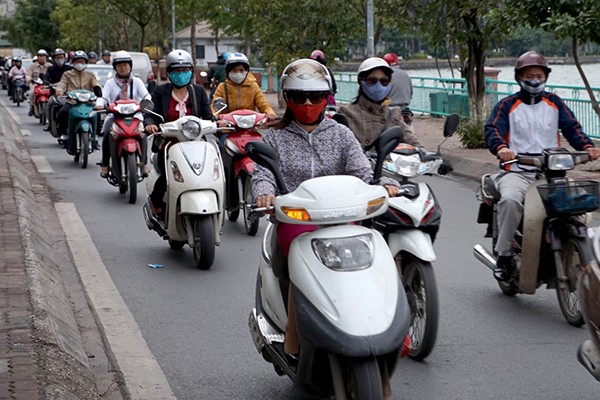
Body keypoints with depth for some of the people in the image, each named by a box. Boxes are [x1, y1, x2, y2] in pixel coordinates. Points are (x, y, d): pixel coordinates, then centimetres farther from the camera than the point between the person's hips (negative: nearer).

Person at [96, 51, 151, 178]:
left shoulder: (136, 81, 13)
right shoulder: (110, 83, 14)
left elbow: (146, 95, -1)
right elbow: (103, 96, 0)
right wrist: (99, 104, -24)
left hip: (134, 115, 0)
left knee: (143, 134, -29)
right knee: (107, 133, -28)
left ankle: (143, 163, -19)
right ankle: (105, 165, -20)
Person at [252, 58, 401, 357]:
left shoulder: (340, 135, 17)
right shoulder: (274, 137, 14)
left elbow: (361, 171, 5)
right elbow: (262, 173, 0)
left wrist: (384, 184, -18)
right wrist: (265, 194, -25)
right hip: (293, 218, -2)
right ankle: (293, 341, -23)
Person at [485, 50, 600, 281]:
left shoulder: (554, 103, 18)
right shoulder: (507, 105, 11)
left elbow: (571, 127, 9)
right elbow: (492, 130, -4)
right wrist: (501, 148, -26)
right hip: (517, 172, -2)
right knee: (510, 200, -35)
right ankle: (503, 254, -21)